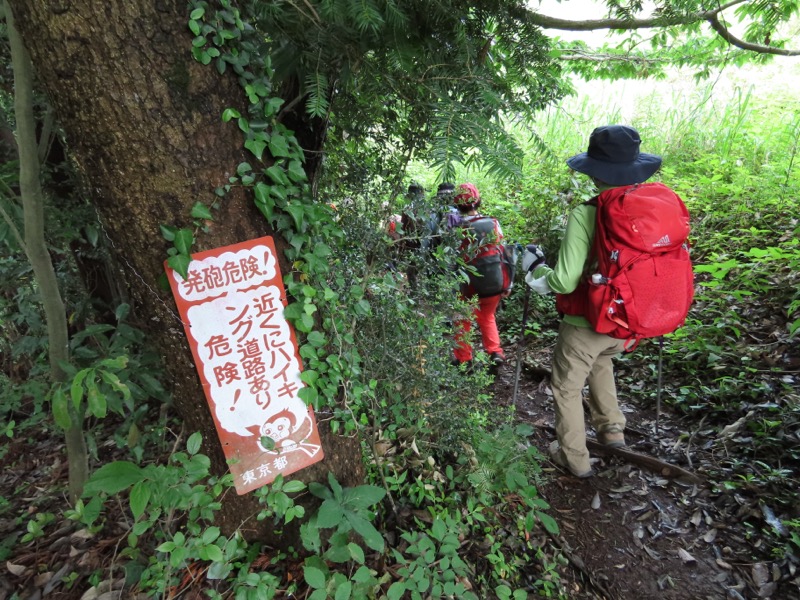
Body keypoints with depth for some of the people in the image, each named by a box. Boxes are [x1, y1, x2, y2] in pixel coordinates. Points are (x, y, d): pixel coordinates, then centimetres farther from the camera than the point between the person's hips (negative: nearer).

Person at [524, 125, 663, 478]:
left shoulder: (586, 214, -24)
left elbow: (564, 282, -26)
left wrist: (535, 266, -6)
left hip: (587, 323, -6)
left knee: (567, 387, 16)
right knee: (600, 361, 36)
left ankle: (575, 459, 32)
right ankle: (611, 429, 42)